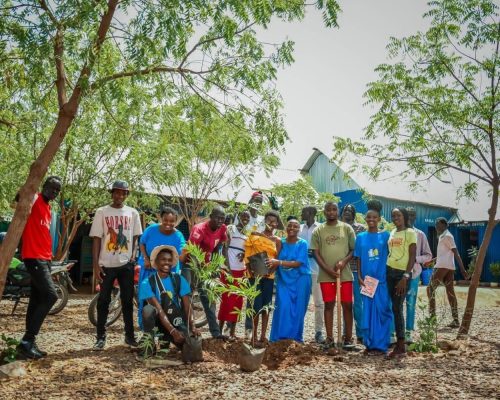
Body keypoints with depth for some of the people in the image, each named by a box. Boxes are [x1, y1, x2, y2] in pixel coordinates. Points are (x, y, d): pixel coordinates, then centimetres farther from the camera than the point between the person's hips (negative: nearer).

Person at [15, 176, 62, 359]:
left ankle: (29, 342, 15)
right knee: (50, 296, -14)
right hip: (34, 257, -10)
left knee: (36, 300, 10)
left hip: (44, 258, 10)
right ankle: (26, 341, -8)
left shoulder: (48, 209, 19)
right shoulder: (34, 199, -6)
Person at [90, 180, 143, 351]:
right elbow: (96, 239, -1)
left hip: (126, 264, 2)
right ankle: (100, 337, 13)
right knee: (103, 301, 4)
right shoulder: (102, 212, 1)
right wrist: (96, 265, -6)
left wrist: (133, 256, -3)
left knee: (127, 300, 7)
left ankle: (129, 335, 17)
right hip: (106, 264, -1)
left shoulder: (133, 213, 7)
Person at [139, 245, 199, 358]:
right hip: (158, 320, -3)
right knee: (147, 309, -35)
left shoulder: (179, 279, -3)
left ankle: (165, 339, 9)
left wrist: (192, 327, -26)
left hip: (176, 321, 3)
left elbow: (187, 306, -10)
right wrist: (173, 331, -30)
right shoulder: (147, 282, -12)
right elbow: (159, 309, -20)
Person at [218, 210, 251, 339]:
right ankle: (220, 329, 5)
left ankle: (232, 331, 14)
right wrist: (228, 268, -17)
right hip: (230, 269, -5)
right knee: (226, 299, -3)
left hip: (242, 270, 5)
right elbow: (225, 249, -9)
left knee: (237, 301, 6)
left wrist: (244, 254, -9)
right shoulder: (230, 229, -3)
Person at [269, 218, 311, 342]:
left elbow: (298, 263, -15)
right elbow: (276, 261, 6)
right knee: (283, 308, -6)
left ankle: (295, 338, 15)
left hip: (300, 280, -2)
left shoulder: (302, 243, -6)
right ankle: (280, 337, 4)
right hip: (283, 280, 2)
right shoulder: (281, 243, 6)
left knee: (297, 309, 2)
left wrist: (279, 262, -20)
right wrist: (273, 265, -17)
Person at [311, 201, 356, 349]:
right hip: (326, 275, 0)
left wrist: (344, 261, -14)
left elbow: (354, 249, 4)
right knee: (329, 305, 5)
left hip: (345, 274, 0)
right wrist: (328, 270, -9)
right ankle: (329, 338, 12)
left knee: (347, 305, 3)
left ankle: (348, 338, 13)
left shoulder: (347, 228, 5)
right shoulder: (318, 230, 4)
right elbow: (316, 253, 1)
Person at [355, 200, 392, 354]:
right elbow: (358, 259, 9)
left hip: (382, 280, -2)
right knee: (368, 312, 6)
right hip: (366, 281, 2)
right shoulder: (360, 237, 7)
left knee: (382, 311, 0)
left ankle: (381, 345, 9)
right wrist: (359, 277, -1)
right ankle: (369, 344, 17)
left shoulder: (385, 235, 2)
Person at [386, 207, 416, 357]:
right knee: (395, 308, 6)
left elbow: (412, 257, -9)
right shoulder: (392, 233, 14)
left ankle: (400, 345, 2)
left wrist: (405, 277, -17)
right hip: (390, 271, 6)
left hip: (402, 273, -6)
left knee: (397, 307, -6)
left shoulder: (410, 233, -5)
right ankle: (400, 345, 15)